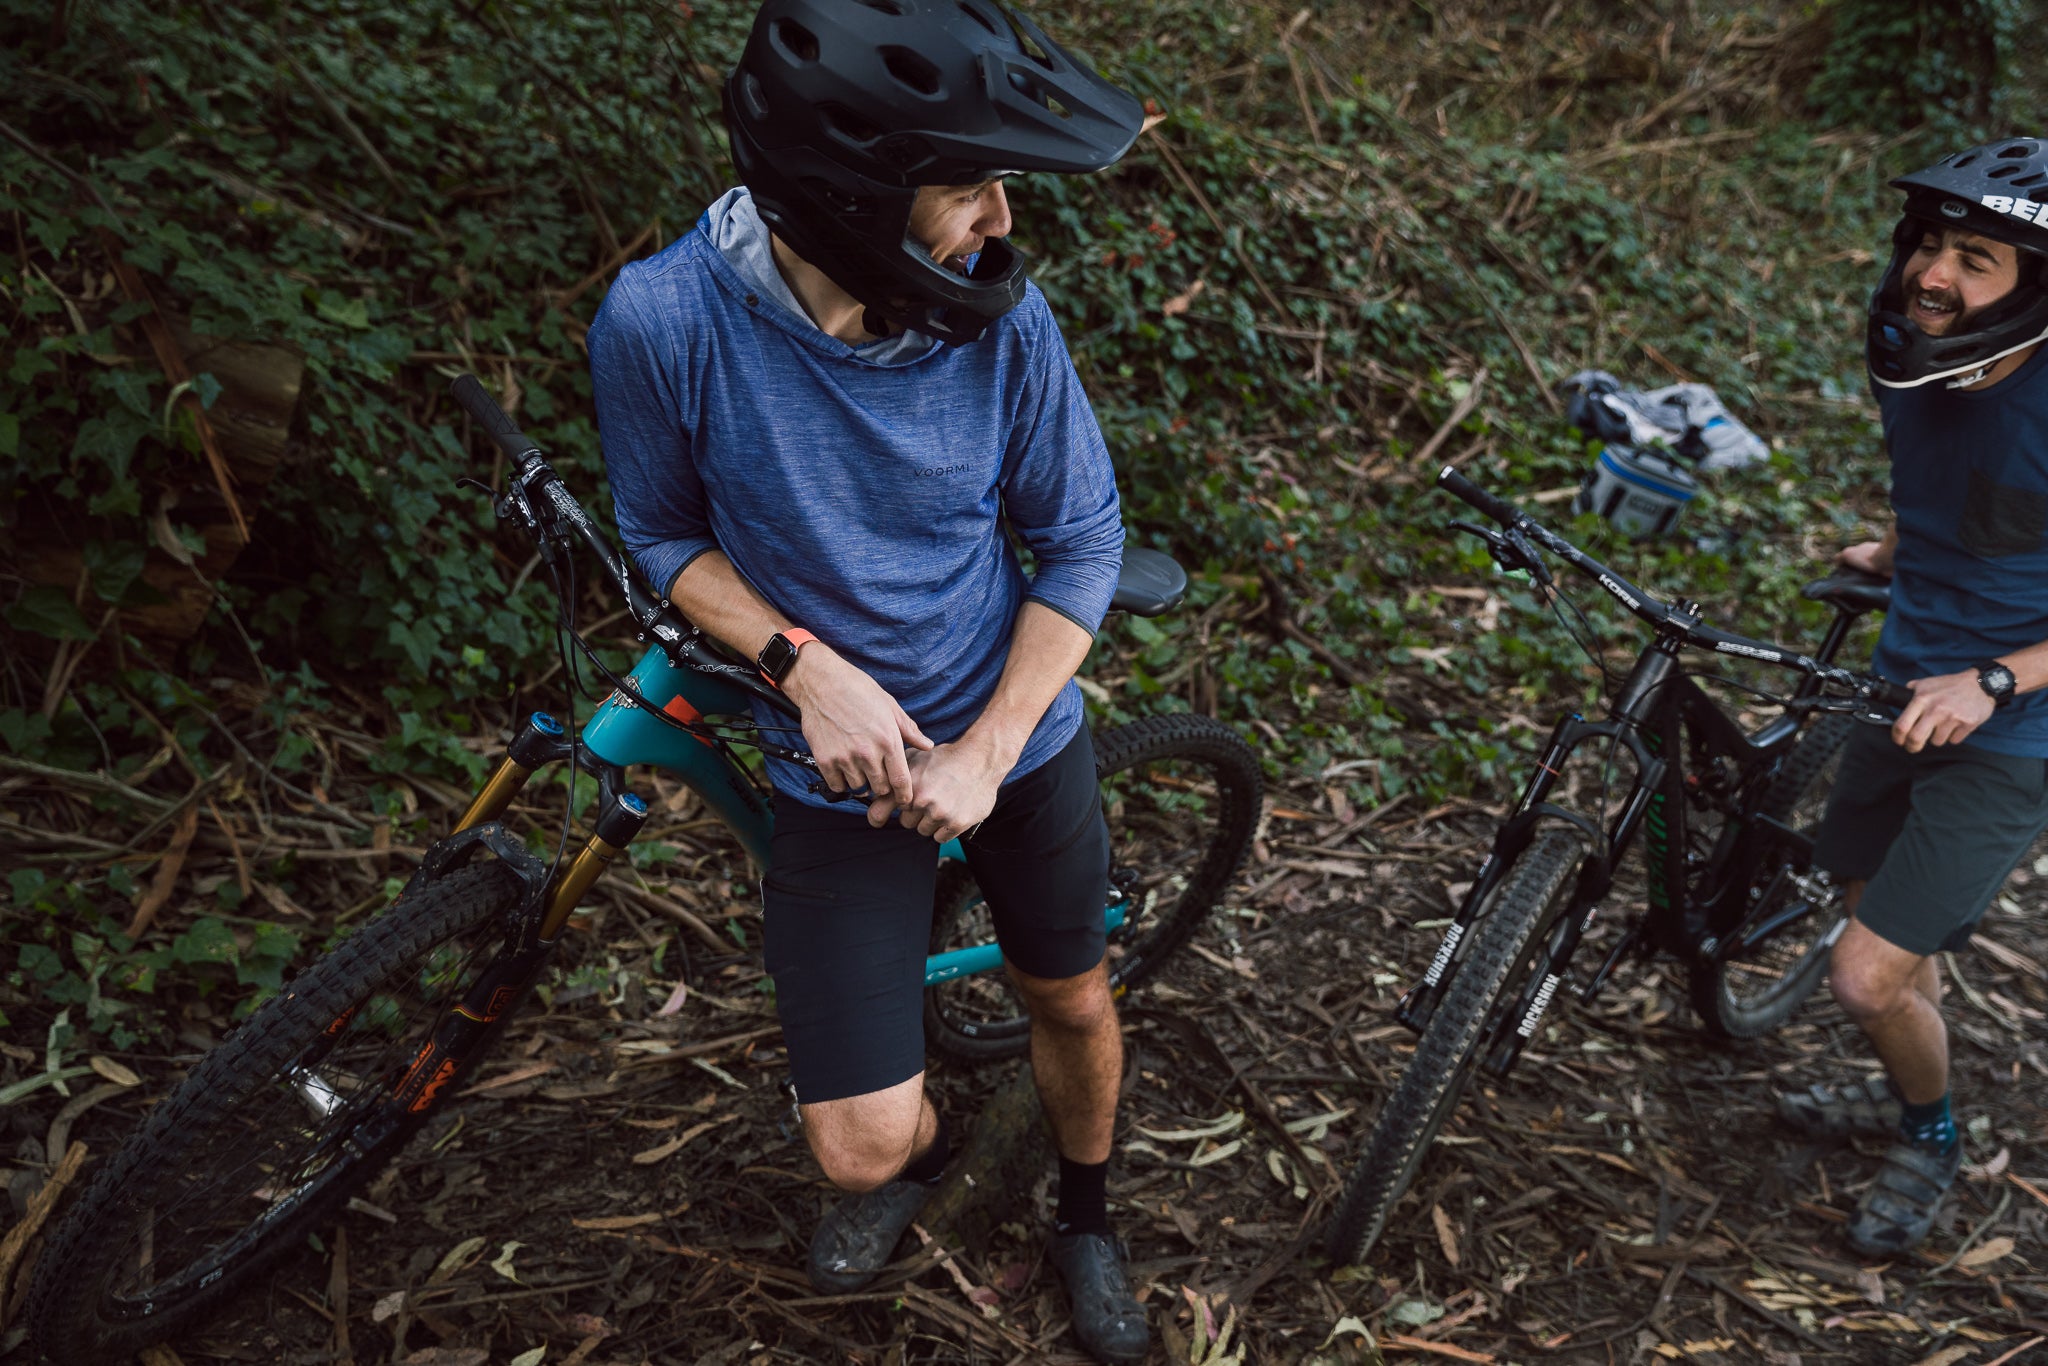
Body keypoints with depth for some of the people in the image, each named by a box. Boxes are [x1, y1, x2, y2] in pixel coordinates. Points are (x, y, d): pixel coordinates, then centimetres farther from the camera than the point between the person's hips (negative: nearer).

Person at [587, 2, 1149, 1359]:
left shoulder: (999, 311, -20)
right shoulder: (663, 319, -24)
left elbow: (1084, 540, -8)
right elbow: (667, 534, -6)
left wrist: (987, 752, -15)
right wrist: (809, 666, -22)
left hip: (1018, 739, 2)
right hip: (844, 769, -1)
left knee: (1073, 1001, 20)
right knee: (864, 1143, -1)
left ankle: (1087, 1221, 54)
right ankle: (920, 1149, 40)